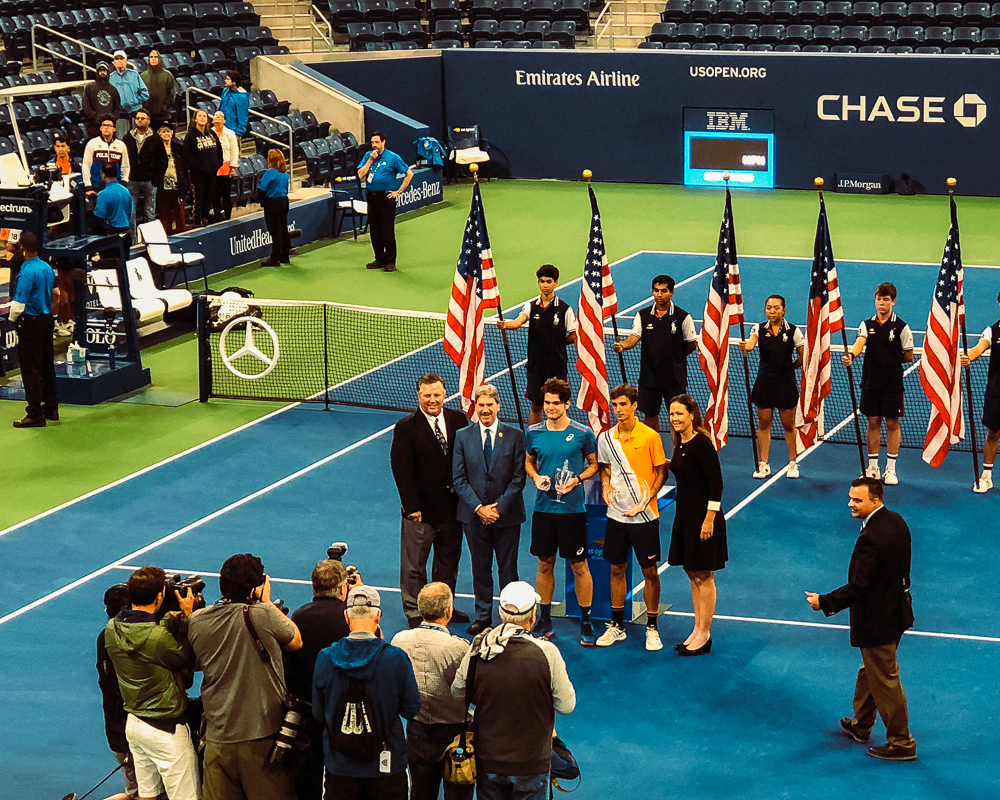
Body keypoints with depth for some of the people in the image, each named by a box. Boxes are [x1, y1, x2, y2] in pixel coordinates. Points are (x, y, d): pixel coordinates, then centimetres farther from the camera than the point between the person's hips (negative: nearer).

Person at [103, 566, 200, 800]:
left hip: (134, 723, 8)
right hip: (166, 728, -8)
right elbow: (187, 660, -13)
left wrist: (171, 618, 8)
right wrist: (187, 616, -8)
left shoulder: (112, 629, -4)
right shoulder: (158, 638, -27)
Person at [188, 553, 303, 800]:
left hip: (217, 737, 4)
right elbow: (296, 642, 1)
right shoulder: (262, 615, -15)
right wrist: (267, 602, 9)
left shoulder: (196, 621, -1)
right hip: (263, 734, -4)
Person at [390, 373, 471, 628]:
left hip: (452, 507, 4)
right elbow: (401, 470, -11)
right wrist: (412, 507, -15)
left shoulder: (458, 420, 1)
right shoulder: (406, 428, -11)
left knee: (449, 561, 17)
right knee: (414, 566, 6)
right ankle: (414, 613, 18)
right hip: (421, 510, -4)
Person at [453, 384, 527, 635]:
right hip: (474, 516, 1)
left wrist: (499, 507, -12)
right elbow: (459, 479, 0)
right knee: (480, 568, 10)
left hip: (507, 515, -1)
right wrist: (479, 508, -10)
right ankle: (483, 616, 21)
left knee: (508, 569, 5)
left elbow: (518, 478, -4)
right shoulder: (463, 437, 2)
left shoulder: (515, 436, -2)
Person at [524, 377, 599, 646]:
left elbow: (594, 464, 6)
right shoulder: (534, 432, 3)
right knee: (545, 564, 10)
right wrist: (536, 478, -3)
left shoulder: (583, 433, -5)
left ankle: (586, 622, 11)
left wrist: (576, 480, -11)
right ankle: (545, 620, 22)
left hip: (572, 509, -3)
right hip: (543, 508, 3)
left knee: (579, 566, 1)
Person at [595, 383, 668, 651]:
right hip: (616, 515, 4)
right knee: (616, 569, 10)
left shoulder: (650, 436, -9)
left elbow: (661, 471, -3)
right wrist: (606, 487, -3)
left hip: (644, 516, -4)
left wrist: (645, 501, -14)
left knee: (649, 571, 3)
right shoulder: (606, 438, 2)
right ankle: (617, 626, 22)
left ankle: (652, 627, 14)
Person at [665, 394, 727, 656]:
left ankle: (704, 635, 8)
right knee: (692, 574, 14)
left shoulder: (702, 443, -17)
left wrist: (709, 520, -19)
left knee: (704, 576, 0)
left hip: (703, 516, -9)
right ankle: (698, 630, 23)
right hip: (685, 515, 9)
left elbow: (716, 483, -18)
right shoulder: (680, 443, 7)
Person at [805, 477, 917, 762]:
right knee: (870, 672, 26)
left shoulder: (871, 538, -30)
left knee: (885, 681, 5)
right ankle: (861, 725, 43)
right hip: (896, 608, 10)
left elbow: (857, 588, -28)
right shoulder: (895, 521, 0)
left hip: (877, 620, -10)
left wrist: (824, 602, -16)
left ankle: (902, 743, 16)